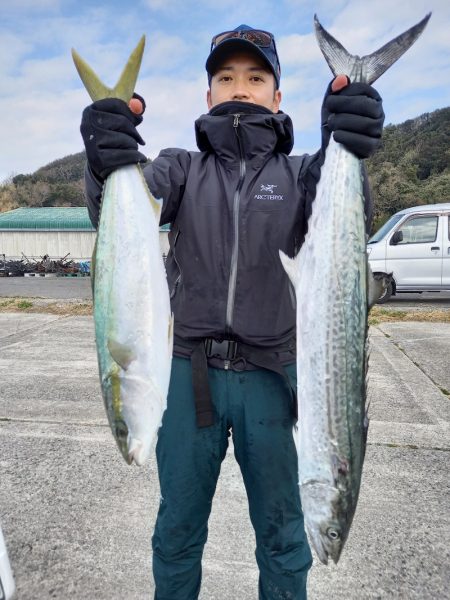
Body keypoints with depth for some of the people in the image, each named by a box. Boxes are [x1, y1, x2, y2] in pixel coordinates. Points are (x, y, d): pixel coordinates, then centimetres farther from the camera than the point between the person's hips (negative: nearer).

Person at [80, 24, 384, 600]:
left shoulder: (299, 172, 5)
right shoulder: (182, 168, 6)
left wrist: (343, 153, -36)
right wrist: (106, 164, -34)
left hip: (271, 377, 0)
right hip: (189, 373, 1)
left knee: (282, 532, 15)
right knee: (177, 528, 17)